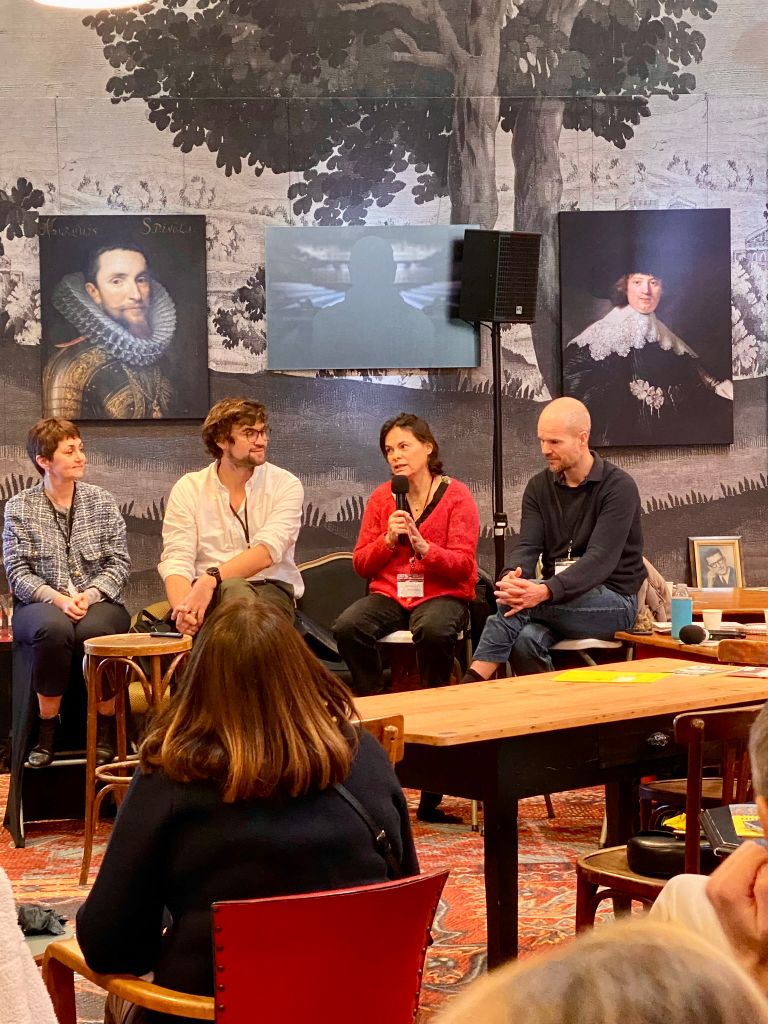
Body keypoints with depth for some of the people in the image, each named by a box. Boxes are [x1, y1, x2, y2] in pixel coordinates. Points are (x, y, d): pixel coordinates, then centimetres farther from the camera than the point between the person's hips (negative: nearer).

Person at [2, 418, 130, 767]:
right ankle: (47, 732, -21)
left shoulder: (102, 502, 10)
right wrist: (56, 598, -18)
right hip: (41, 605, -1)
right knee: (53, 627, -37)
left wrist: (91, 594, -15)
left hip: (98, 603, 1)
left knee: (95, 630, -36)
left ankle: (107, 731, -16)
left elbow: (120, 563, 4)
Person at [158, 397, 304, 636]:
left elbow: (267, 551, -13)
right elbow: (176, 560, -5)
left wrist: (211, 579, -29)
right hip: (208, 595, 0)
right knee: (234, 587, -38)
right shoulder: (188, 489, 6)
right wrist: (183, 605, -28)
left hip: (272, 589, 0)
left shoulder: (285, 485, 3)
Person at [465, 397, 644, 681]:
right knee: (525, 639, -33)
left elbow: (601, 559, -21)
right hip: (561, 601, 4)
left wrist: (546, 591, -37)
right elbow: (527, 546, -2)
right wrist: (513, 576, -27)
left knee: (513, 604, -29)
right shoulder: (539, 487, 9)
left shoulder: (618, 487, -10)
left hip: (613, 600, -4)